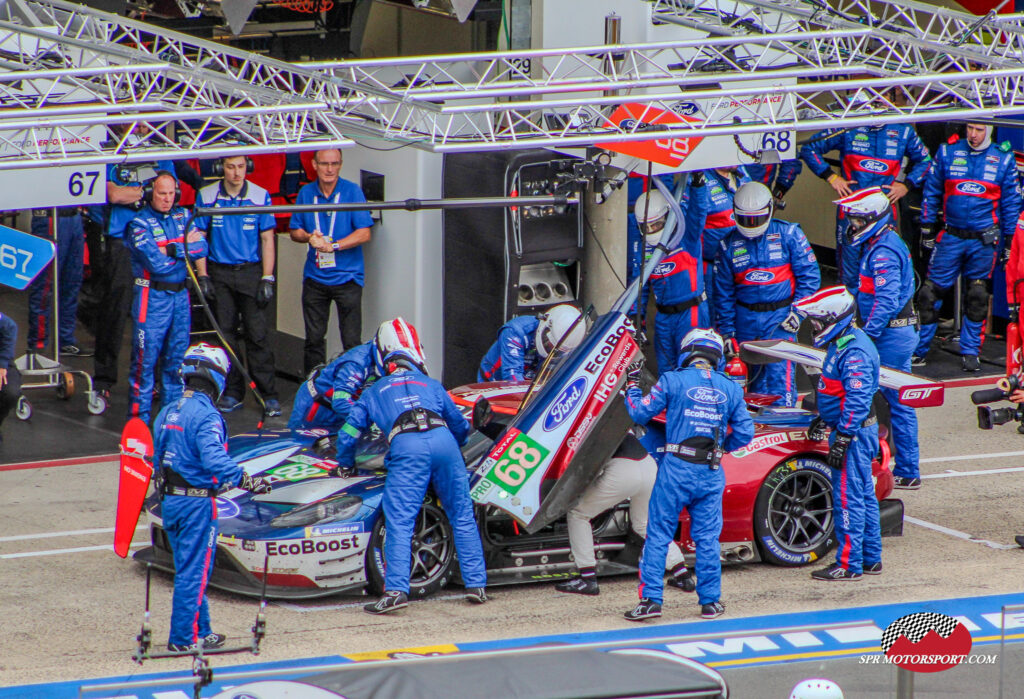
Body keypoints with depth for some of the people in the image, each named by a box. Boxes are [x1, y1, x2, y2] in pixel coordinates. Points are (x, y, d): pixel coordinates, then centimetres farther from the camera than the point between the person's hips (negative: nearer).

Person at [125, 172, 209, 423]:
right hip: (152, 296, -6)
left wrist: (202, 274, -16)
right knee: (146, 358, -3)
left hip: (180, 295, 6)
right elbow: (156, 263, -18)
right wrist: (183, 246, -6)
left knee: (177, 357, 12)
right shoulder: (140, 224, -11)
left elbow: (200, 246, 1)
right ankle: (139, 416, 1)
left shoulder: (182, 217, 9)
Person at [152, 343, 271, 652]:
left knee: (189, 569, 17)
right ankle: (184, 637, 2)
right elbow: (215, 460, -30)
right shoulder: (205, 415, -17)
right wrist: (246, 481, -33)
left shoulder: (167, 412, 10)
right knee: (194, 571, -1)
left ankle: (200, 631, 25)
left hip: (170, 499, 8)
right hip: (197, 502, -8)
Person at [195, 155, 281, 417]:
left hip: (251, 271, -1)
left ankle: (268, 395, -2)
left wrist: (267, 279, -4)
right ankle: (232, 393, 13)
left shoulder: (260, 196, -1)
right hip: (220, 273, 1)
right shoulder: (207, 196, 1)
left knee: (257, 334, -5)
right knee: (225, 333, 5)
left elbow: (267, 239, 2)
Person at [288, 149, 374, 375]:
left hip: (347, 277, -3)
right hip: (315, 278, 3)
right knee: (314, 338, 8)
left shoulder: (352, 191, -4)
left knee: (352, 341, -6)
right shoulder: (306, 193, 7)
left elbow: (364, 234, -9)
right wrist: (308, 237, -9)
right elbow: (295, 231, 14)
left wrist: (333, 246, -18)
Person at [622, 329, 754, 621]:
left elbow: (640, 413, 0)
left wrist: (632, 385, 17)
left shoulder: (673, 381, -3)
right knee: (707, 539, 10)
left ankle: (651, 600, 0)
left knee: (658, 535, 3)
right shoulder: (731, 389, 6)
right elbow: (745, 432, 6)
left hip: (676, 468, -3)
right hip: (712, 474, 3)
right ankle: (710, 601, 14)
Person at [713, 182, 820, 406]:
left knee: (779, 375, -11)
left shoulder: (788, 234, -2)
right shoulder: (729, 245, 7)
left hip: (780, 317, -3)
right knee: (750, 378, 7)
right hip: (746, 318, 3)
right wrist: (726, 332, 10)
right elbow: (724, 292, 13)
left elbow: (809, 276, -1)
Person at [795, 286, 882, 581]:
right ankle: (871, 559, 21)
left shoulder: (854, 352, -21)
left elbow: (857, 400, -25)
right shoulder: (841, 343, 12)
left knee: (847, 499, -6)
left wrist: (842, 440, -25)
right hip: (858, 432, 11)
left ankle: (849, 564, -2)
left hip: (854, 433, -11)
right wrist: (821, 419, 30)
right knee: (863, 496, 15)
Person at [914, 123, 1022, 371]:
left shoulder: (1004, 159, 1)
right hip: (951, 237, 0)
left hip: (984, 241, 0)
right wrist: (927, 227, 8)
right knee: (931, 292, 0)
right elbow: (932, 191, 9)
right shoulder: (948, 152, 1)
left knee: (977, 298, 5)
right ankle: (918, 349, 10)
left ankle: (970, 352, 17)